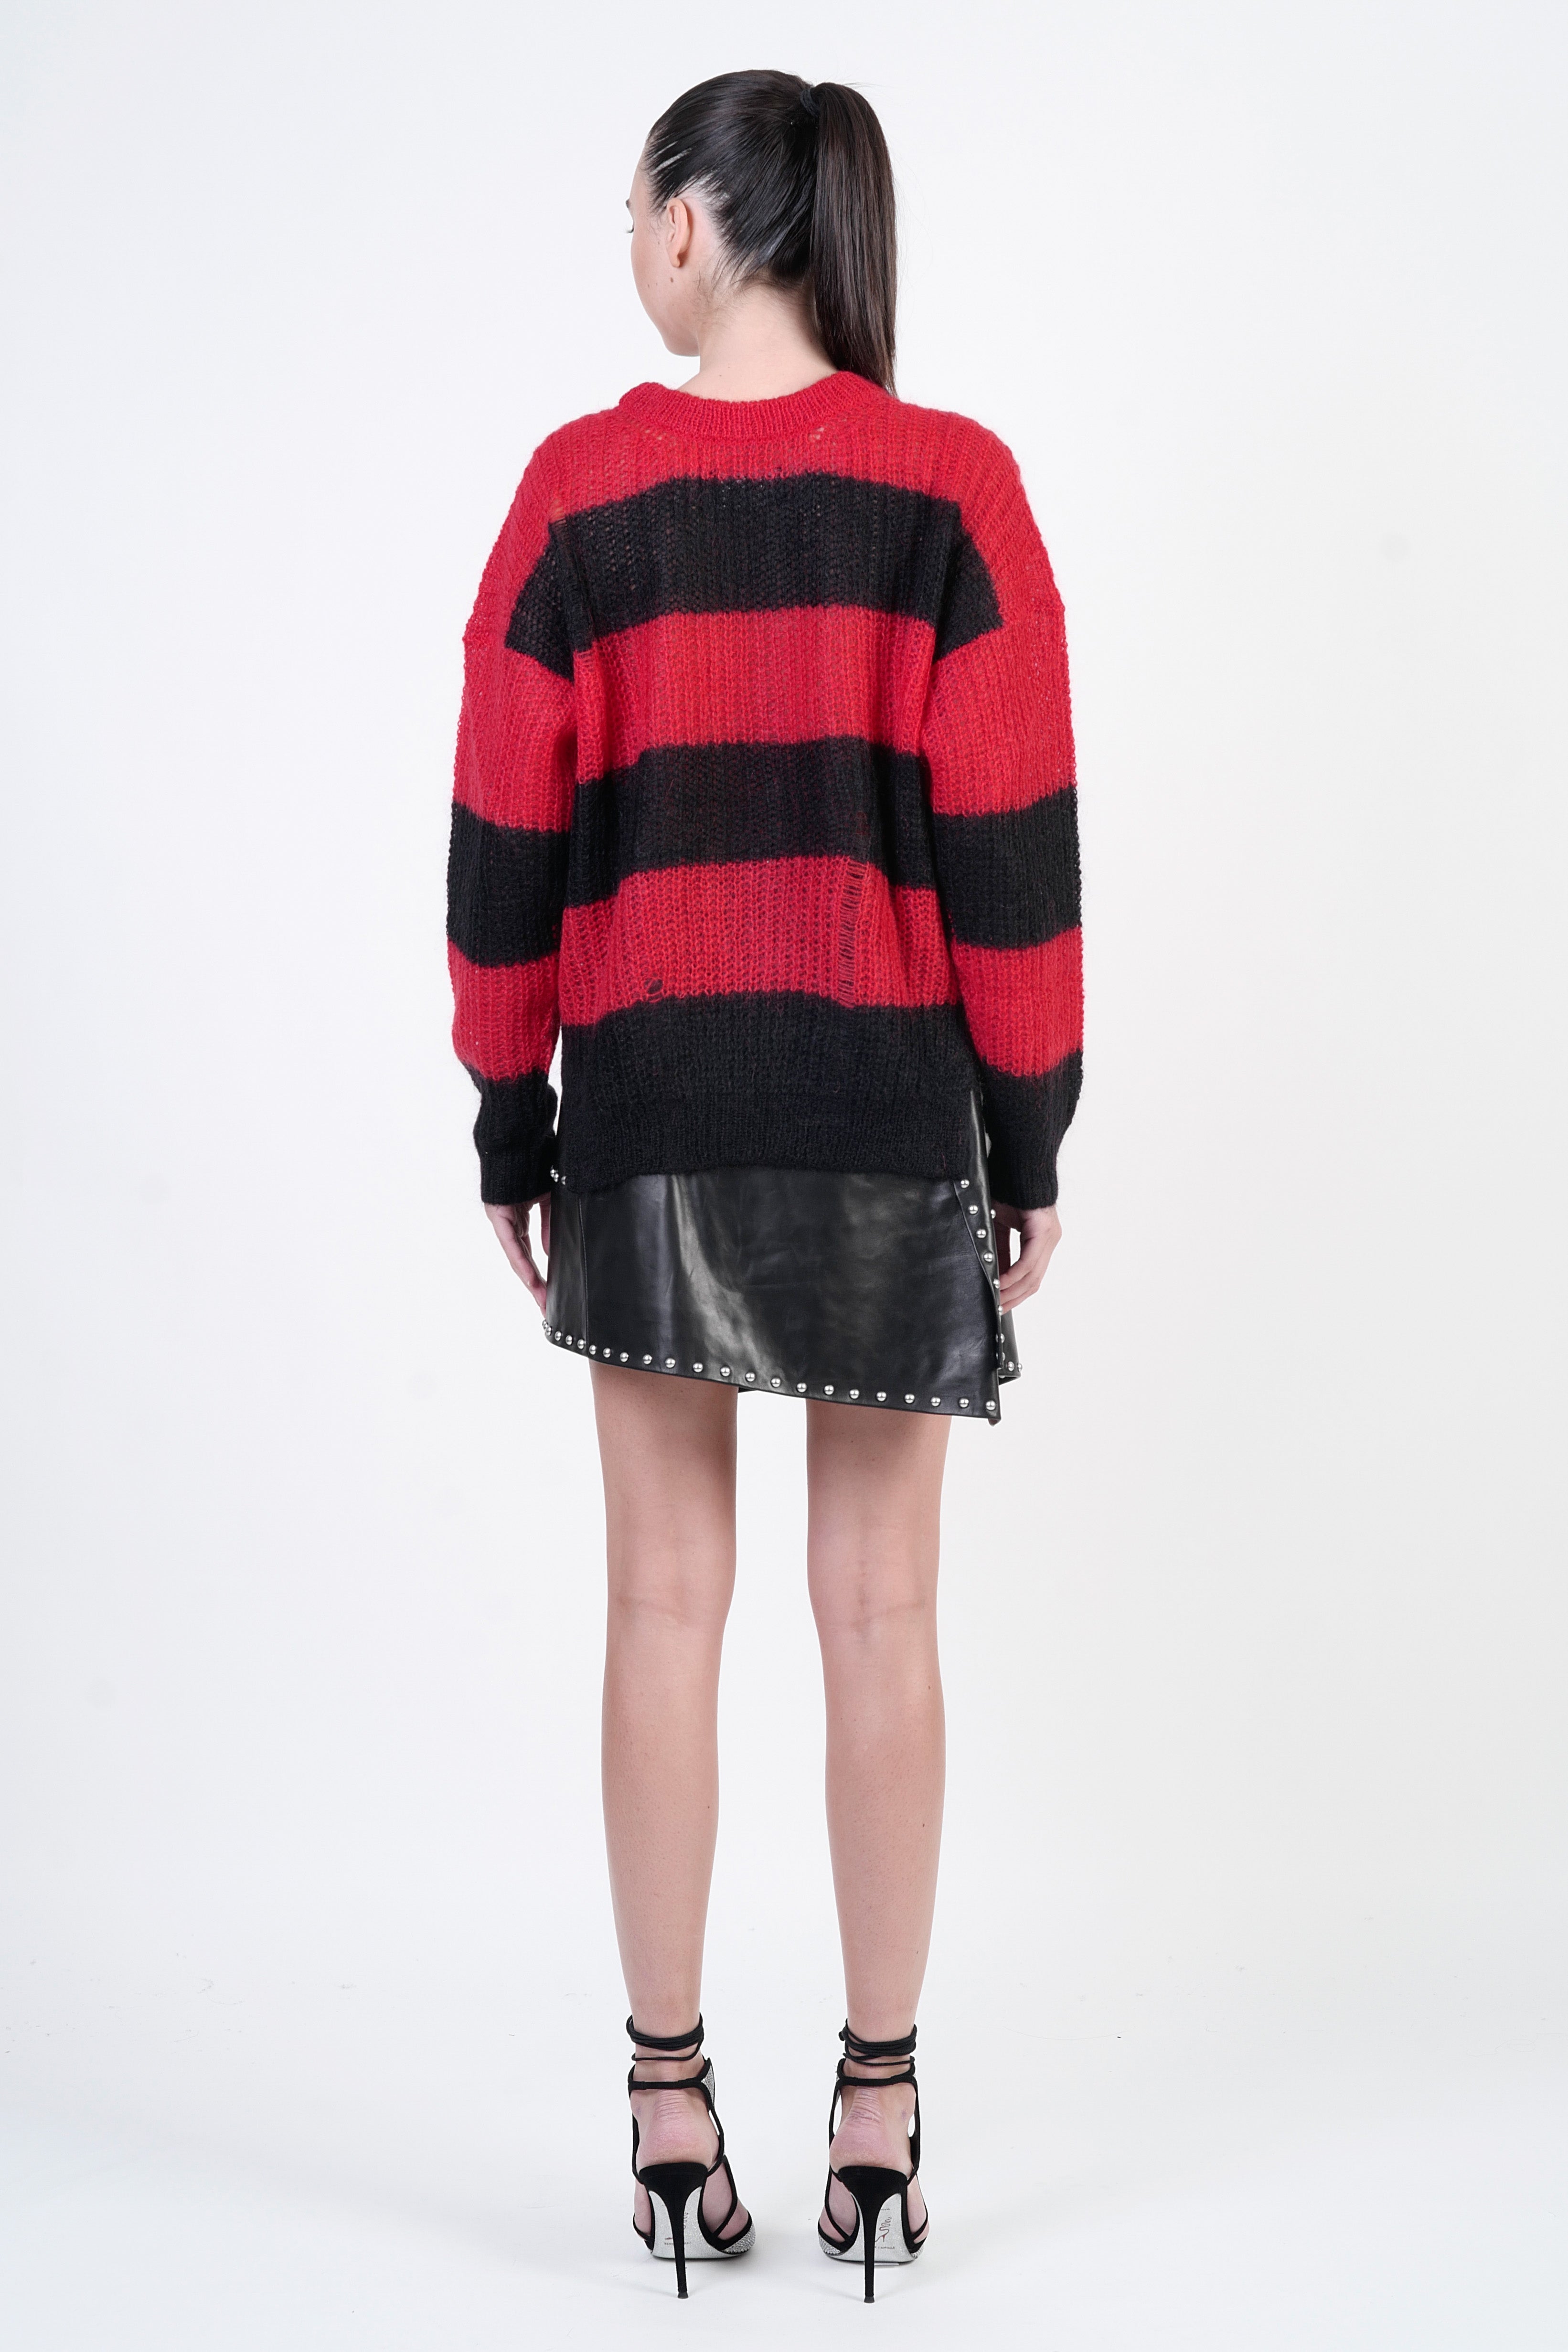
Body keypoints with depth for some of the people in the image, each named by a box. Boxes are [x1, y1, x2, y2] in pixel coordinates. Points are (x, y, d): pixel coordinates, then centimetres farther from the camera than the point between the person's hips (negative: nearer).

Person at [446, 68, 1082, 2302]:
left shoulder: (583, 490, -2)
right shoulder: (953, 487, -3)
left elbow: (505, 836, -1)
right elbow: (1013, 839, -5)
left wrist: (512, 1128, 8)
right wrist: (1031, 1135, 3)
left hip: (652, 1113, 0)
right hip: (890, 1116, 0)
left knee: (667, 1607, 7)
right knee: (879, 1614, 6)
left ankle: (671, 2105, 14)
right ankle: (879, 2110, 13)